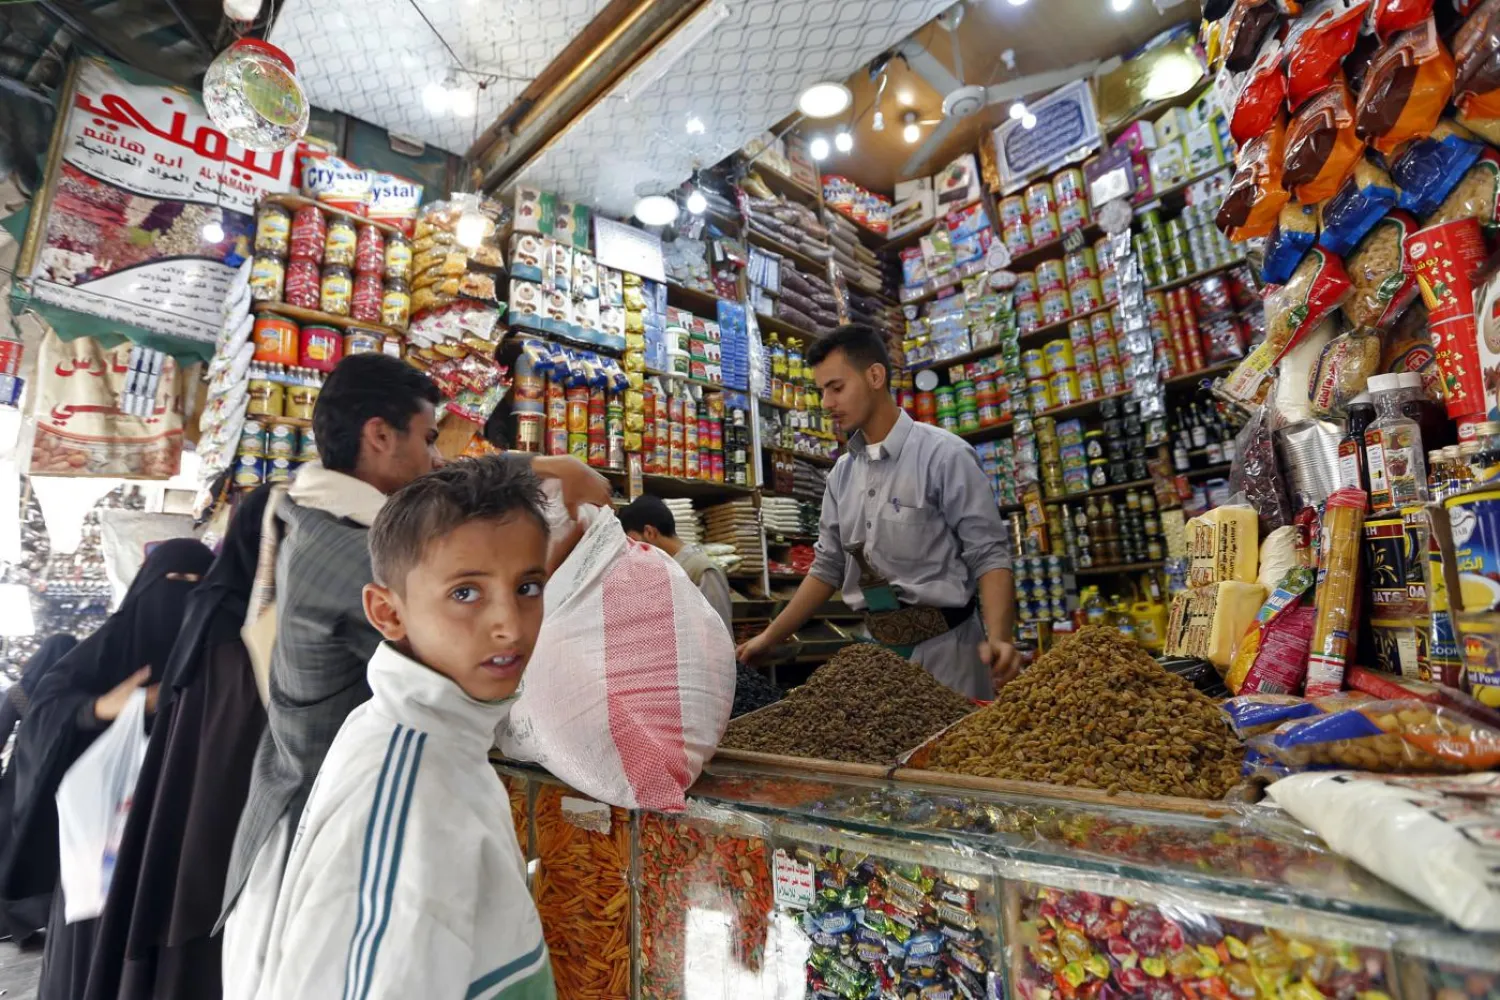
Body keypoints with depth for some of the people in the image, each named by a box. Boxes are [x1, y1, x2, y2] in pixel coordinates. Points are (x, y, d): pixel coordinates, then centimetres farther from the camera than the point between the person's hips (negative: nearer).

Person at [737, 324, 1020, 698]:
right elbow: (827, 567, 12)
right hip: (877, 647, 6)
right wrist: (770, 636, 12)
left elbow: (989, 554, -12)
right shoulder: (842, 473, 6)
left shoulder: (944, 455, -12)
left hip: (943, 644, -5)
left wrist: (998, 638, -28)